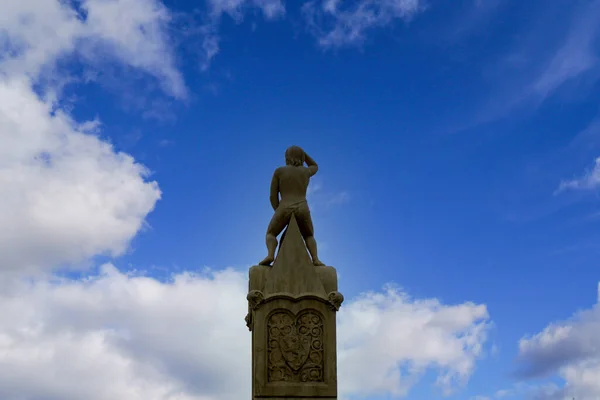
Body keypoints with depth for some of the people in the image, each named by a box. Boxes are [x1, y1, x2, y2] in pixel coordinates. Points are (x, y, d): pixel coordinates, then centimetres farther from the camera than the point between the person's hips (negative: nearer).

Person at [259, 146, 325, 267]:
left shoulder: (279, 171, 10)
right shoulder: (306, 171, 16)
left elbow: (273, 196, 8)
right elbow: (315, 167, 41)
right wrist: (301, 152, 32)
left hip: (285, 209, -2)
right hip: (302, 210, 2)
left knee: (271, 234, 18)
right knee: (309, 236, 24)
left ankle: (270, 255, -12)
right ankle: (315, 259, -2)